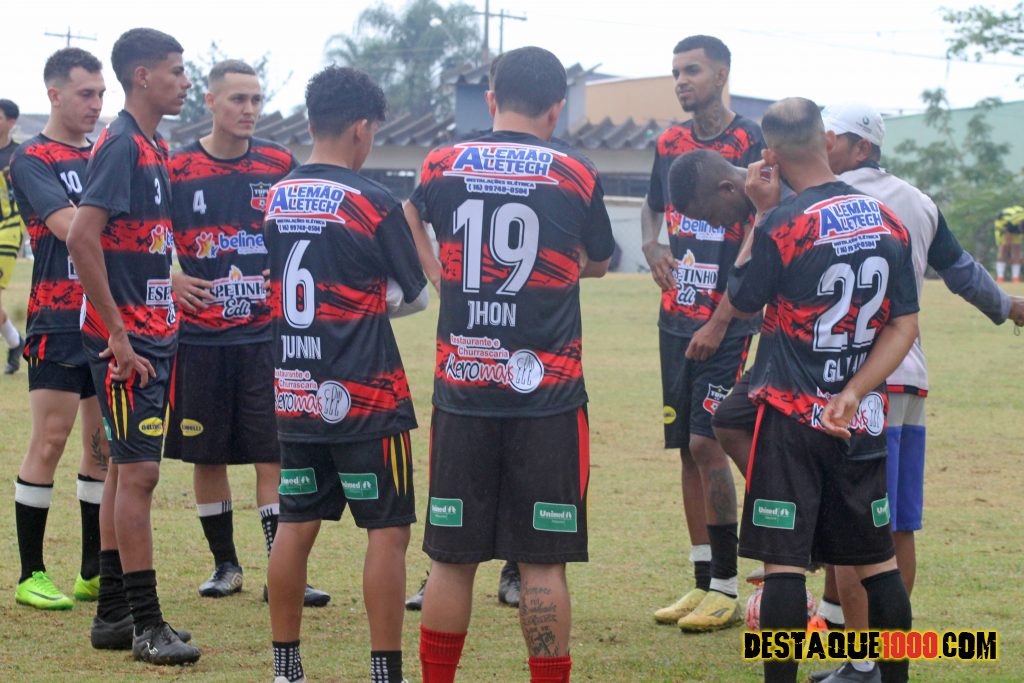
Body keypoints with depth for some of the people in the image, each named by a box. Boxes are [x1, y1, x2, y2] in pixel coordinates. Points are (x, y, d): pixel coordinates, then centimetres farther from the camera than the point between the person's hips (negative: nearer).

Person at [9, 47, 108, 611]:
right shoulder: (31, 159, -5)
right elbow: (67, 225, -19)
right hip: (58, 319, -7)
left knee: (104, 445, 8)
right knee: (50, 442, -6)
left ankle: (95, 573, 16)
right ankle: (31, 575, 2)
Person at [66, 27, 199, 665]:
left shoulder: (157, 147, 14)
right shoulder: (120, 144, -14)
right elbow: (82, 238, -23)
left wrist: (164, 329, 17)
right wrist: (118, 335, -21)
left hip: (153, 336, 9)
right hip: (127, 339, -9)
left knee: (127, 470, 13)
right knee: (137, 472, -8)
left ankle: (113, 612, 20)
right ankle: (146, 625, -4)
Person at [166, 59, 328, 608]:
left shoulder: (281, 165, 2)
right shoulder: (177, 169, -1)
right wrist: (170, 278, -10)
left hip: (266, 333, 0)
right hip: (199, 335, 0)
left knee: (273, 454, -3)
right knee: (206, 455, 7)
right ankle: (225, 564, 22)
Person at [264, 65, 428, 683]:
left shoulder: (276, 197, 5)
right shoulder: (373, 203, -11)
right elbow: (417, 296, -1)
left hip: (293, 393, 6)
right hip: (364, 396, -6)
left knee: (297, 525, 12)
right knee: (388, 530, 1)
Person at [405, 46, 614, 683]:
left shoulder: (442, 165, 2)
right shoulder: (576, 174, -2)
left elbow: (412, 215, 24)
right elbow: (599, 262, 16)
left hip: (462, 391, 2)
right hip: (548, 392, -2)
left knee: (452, 560, 9)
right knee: (543, 562, 2)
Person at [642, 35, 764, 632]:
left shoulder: (751, 144, -9)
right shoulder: (671, 144, 11)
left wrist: (720, 322, -16)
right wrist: (653, 249, 4)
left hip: (727, 320, -7)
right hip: (677, 316, 7)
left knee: (707, 444, -12)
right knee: (688, 448, 8)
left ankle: (727, 589, -4)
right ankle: (703, 583, 15)